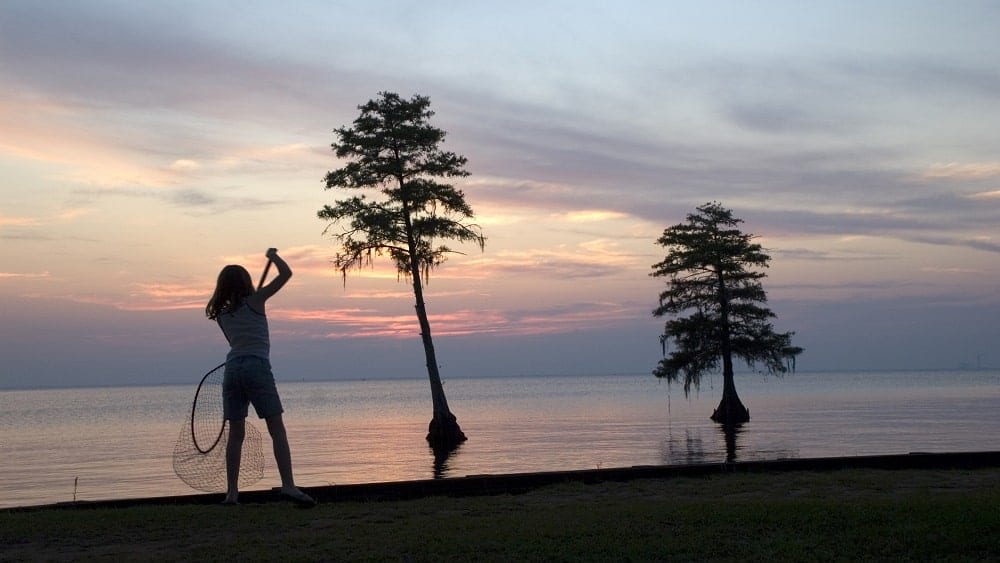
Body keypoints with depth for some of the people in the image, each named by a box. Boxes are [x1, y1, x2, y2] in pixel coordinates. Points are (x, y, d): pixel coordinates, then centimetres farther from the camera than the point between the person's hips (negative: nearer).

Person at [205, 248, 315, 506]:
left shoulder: (222, 314, 14)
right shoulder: (254, 301, 0)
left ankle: (232, 492, 5)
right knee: (277, 429, -6)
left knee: (236, 433, 8)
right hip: (257, 368, -5)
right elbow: (286, 273, 1)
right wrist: (273, 255, 17)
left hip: (232, 369, 5)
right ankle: (288, 485, -16)